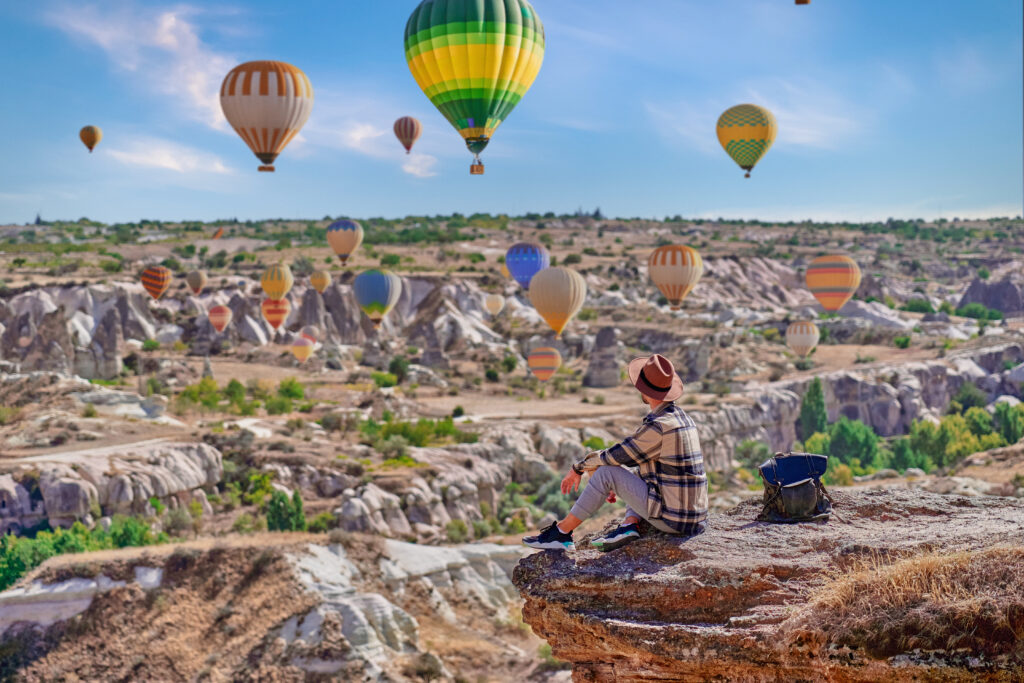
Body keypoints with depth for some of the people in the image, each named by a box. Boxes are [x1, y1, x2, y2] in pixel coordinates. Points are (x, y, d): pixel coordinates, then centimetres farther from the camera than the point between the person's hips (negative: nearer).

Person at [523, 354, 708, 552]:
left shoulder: (658, 427, -17)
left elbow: (614, 457, -8)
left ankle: (561, 533, 4)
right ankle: (629, 525, 6)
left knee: (606, 472, -4)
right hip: (695, 518, 9)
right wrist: (621, 486, 26)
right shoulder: (680, 416, 13)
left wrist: (578, 468, 7)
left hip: (670, 518, -9)